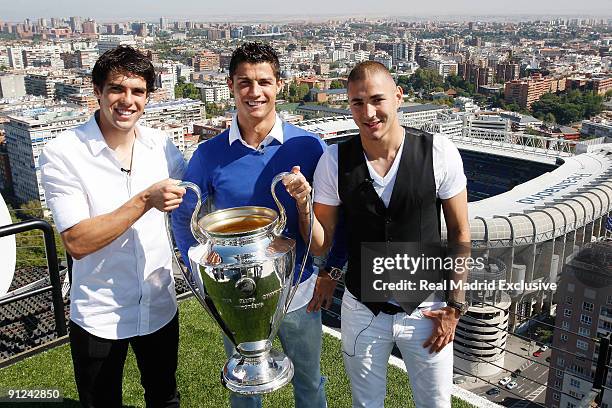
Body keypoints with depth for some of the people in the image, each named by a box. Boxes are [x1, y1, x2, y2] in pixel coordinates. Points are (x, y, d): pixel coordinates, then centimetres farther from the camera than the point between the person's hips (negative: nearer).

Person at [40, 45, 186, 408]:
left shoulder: (162, 145, -5)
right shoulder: (63, 154, -16)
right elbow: (77, 242, -22)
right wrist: (146, 200, -29)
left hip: (160, 307, 4)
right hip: (98, 318, -3)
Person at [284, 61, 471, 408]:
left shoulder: (439, 152, -14)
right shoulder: (334, 160, -11)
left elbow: (460, 232, -4)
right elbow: (321, 245, -5)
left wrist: (455, 306, -4)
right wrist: (303, 204, -24)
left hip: (426, 310, -1)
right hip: (362, 311, 1)